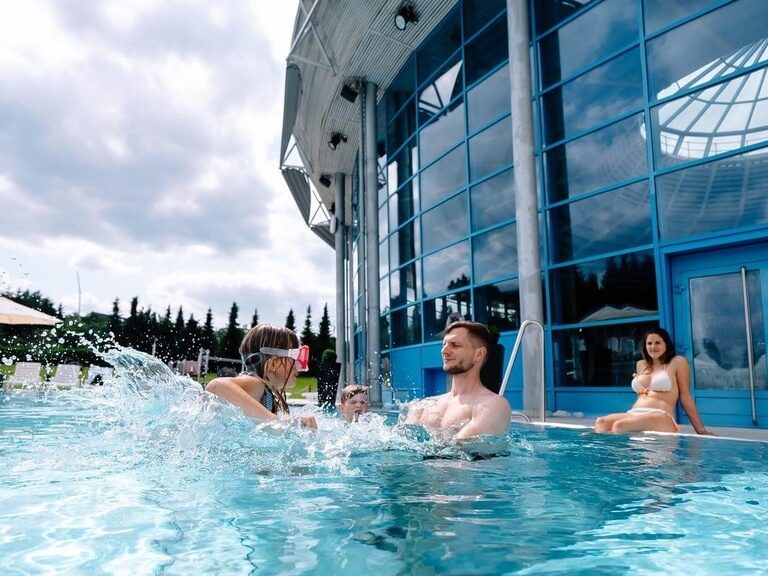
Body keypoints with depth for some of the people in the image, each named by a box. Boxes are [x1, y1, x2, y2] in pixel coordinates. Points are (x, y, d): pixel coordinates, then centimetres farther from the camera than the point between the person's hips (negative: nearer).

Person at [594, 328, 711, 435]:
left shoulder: (677, 362, 8)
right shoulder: (641, 365, 23)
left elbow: (685, 396, 6)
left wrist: (700, 429, 3)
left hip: (662, 419, -6)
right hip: (634, 414, 6)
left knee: (619, 426, -35)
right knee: (600, 423, -27)